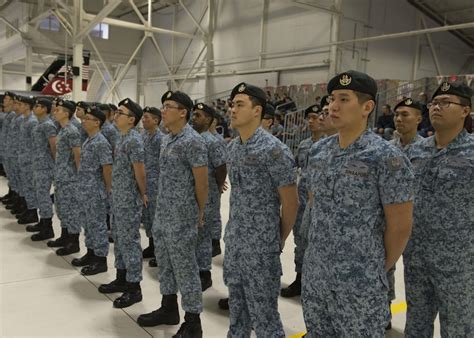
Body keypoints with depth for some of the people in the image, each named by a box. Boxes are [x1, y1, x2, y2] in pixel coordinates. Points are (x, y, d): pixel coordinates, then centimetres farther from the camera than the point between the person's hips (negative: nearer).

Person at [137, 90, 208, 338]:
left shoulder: (193, 141, -17)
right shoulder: (166, 139, 10)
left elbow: (202, 182, -13)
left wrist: (200, 214, -3)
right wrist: (162, 207, 16)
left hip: (182, 217, -9)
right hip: (162, 214, 9)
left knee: (185, 267, 1)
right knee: (164, 262, 19)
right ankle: (169, 308, 37)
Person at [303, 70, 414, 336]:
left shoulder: (387, 158, -16)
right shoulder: (318, 151, 3)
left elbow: (400, 226, -12)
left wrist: (380, 269, -2)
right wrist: (322, 241, 14)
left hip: (360, 280, -6)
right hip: (313, 273, 6)